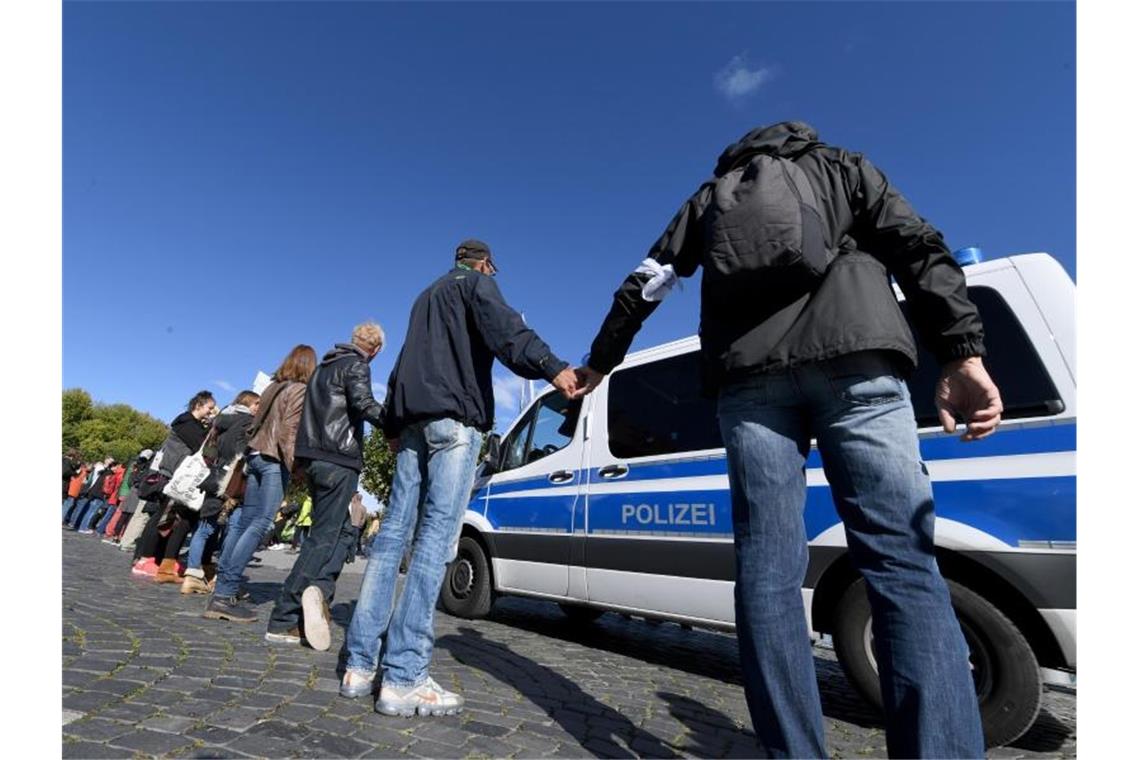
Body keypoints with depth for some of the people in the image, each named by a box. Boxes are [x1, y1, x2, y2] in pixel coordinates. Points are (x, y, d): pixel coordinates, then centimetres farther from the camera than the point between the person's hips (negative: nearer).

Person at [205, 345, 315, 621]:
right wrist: (294, 465, -17)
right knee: (259, 525, -8)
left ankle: (220, 591, 12)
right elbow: (288, 431, -14)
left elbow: (256, 424, 17)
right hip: (274, 460, -8)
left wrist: (251, 453, 20)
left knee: (243, 522, 10)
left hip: (255, 454, 8)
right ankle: (225, 595, -11)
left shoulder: (272, 386, 17)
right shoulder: (300, 390, -5)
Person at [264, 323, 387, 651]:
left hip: (315, 456, 9)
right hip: (339, 459, -9)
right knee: (324, 536, -5)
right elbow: (364, 403, -22)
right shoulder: (356, 365, -4)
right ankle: (283, 620, -7)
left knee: (343, 531, 11)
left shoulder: (325, 365, 22)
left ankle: (318, 589, -3)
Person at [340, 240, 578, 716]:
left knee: (394, 532, 5)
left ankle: (360, 665, 7)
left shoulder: (428, 295, 32)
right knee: (436, 537, -13)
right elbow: (502, 326, -15)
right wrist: (550, 366, -31)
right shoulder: (477, 283, 9)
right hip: (454, 417, -8)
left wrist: (393, 423, 33)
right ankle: (403, 680, -13)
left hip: (414, 419, 8)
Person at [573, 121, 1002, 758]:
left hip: (749, 376, 1)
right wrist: (964, 354, 0)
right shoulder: (843, 167, 28)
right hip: (855, 357, 0)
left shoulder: (709, 196, 31)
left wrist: (599, 363, 38)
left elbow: (642, 286, 28)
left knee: (767, 573, 1)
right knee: (903, 566, -3)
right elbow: (918, 246, 10)